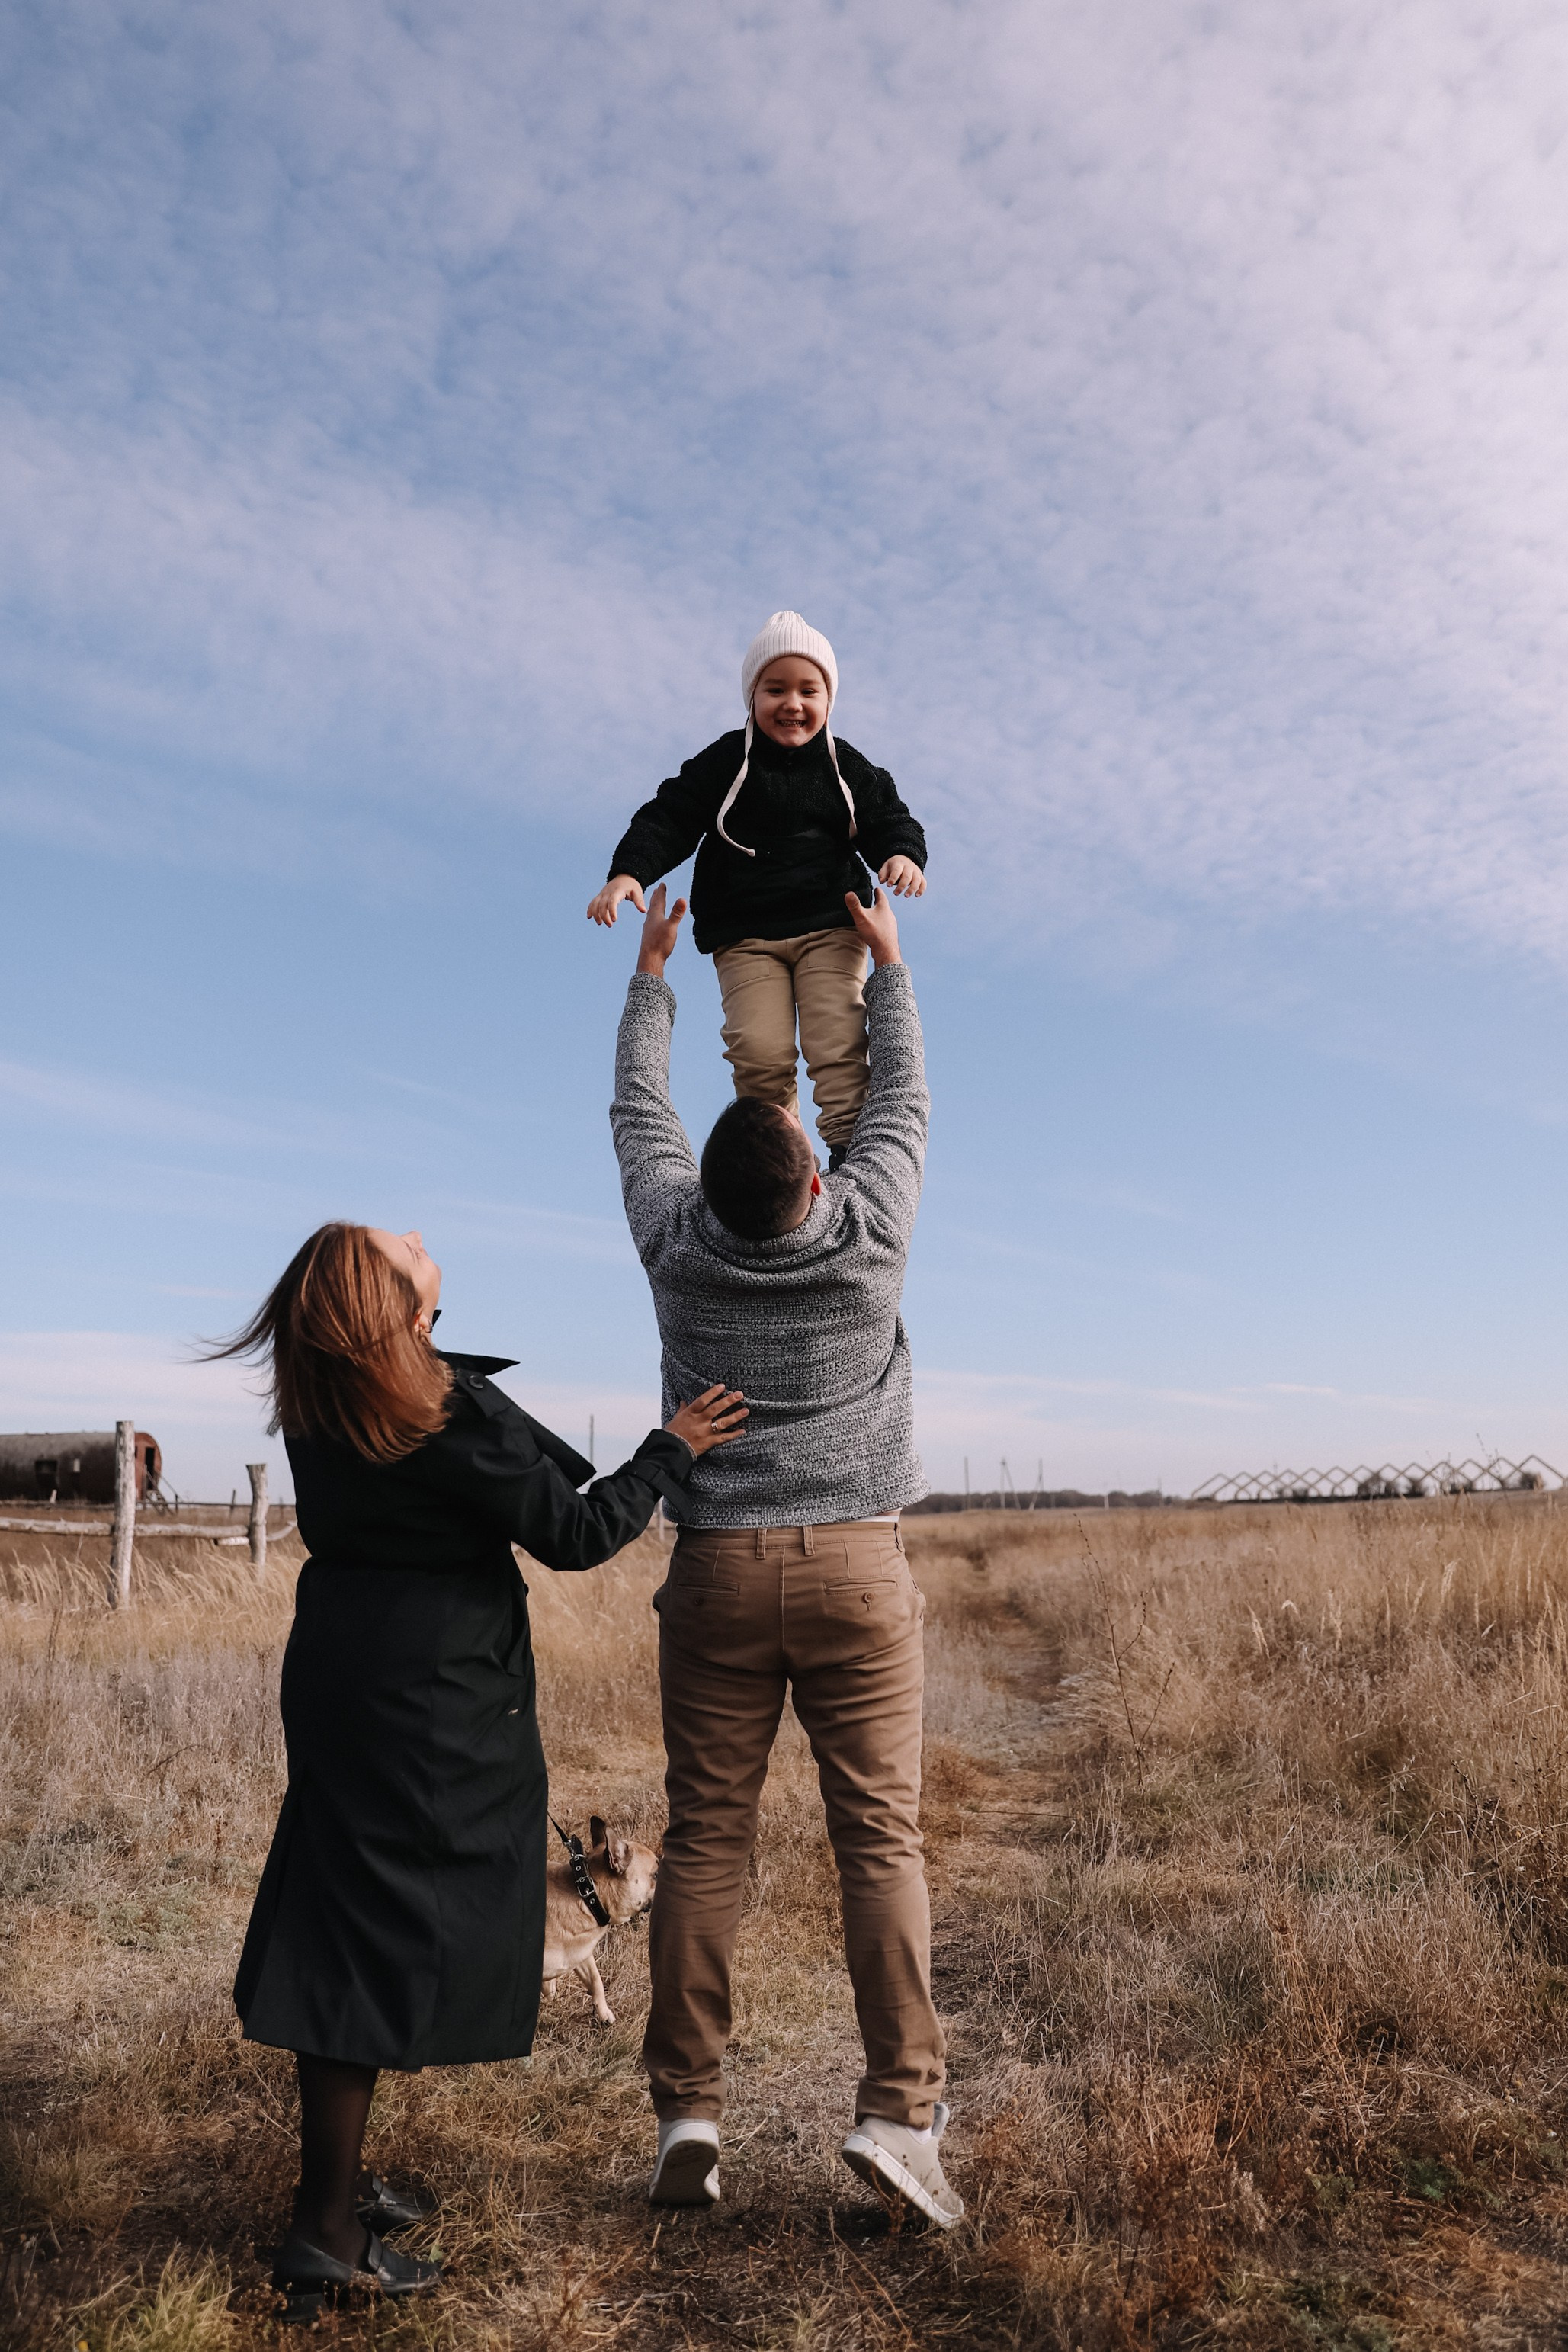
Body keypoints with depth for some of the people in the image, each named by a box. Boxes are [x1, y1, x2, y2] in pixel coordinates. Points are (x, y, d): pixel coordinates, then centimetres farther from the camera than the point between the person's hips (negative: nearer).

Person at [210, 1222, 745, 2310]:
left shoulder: (318, 1411, 0)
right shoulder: (453, 1413, -23)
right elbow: (573, 1535, -16)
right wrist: (672, 1451, -5)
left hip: (344, 1680, 8)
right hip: (425, 1706, -8)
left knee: (343, 1929, 18)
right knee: (380, 1944, 1)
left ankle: (338, 2175, 34)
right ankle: (326, 2235, 11)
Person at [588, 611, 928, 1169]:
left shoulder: (848, 768, 9)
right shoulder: (724, 763, 4)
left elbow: (889, 820, 7)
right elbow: (668, 818, 0)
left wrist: (903, 854, -19)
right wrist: (628, 872, -18)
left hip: (830, 928, 1)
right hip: (745, 937, -1)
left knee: (839, 1046, -15)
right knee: (760, 1053, -15)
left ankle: (852, 1158, -17)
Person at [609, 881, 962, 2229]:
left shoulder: (676, 1239, -4)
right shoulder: (869, 1233, -7)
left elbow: (638, 1109, 13)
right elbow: (903, 1100, 10)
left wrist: (652, 975, 27)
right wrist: (887, 962, 23)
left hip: (717, 1569, 2)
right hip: (857, 1565, -1)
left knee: (706, 1839, 6)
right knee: (882, 1835, 3)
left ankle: (688, 2112, 9)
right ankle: (900, 2108, 1)